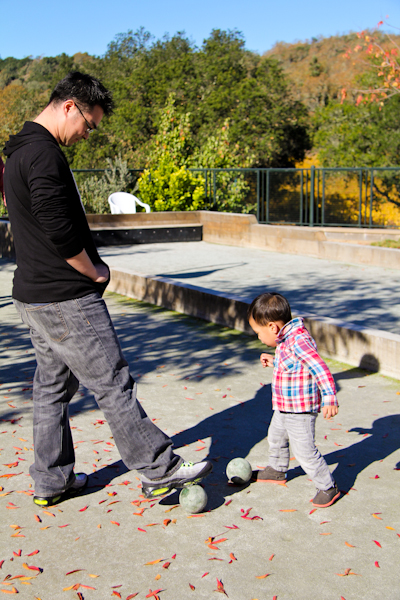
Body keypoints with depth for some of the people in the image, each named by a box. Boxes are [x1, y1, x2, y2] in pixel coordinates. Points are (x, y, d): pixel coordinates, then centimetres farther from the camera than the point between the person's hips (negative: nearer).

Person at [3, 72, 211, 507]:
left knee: (52, 386, 16)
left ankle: (51, 482, 26)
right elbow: (59, 230, -24)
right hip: (67, 298, -10)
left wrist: (85, 265, 12)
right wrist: (93, 271, -9)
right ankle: (157, 471, 8)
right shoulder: (44, 153, -18)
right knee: (113, 385, -2)